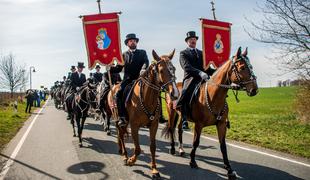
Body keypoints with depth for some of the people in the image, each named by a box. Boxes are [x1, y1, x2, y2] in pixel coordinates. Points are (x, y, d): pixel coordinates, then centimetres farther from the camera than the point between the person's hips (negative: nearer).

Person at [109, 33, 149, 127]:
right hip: (127, 80, 1)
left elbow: (146, 62, -4)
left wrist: (143, 69, -27)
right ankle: (122, 117, -16)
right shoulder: (124, 55, 19)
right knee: (119, 94, -21)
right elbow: (118, 69, 13)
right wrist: (110, 68, -8)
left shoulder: (142, 52, 15)